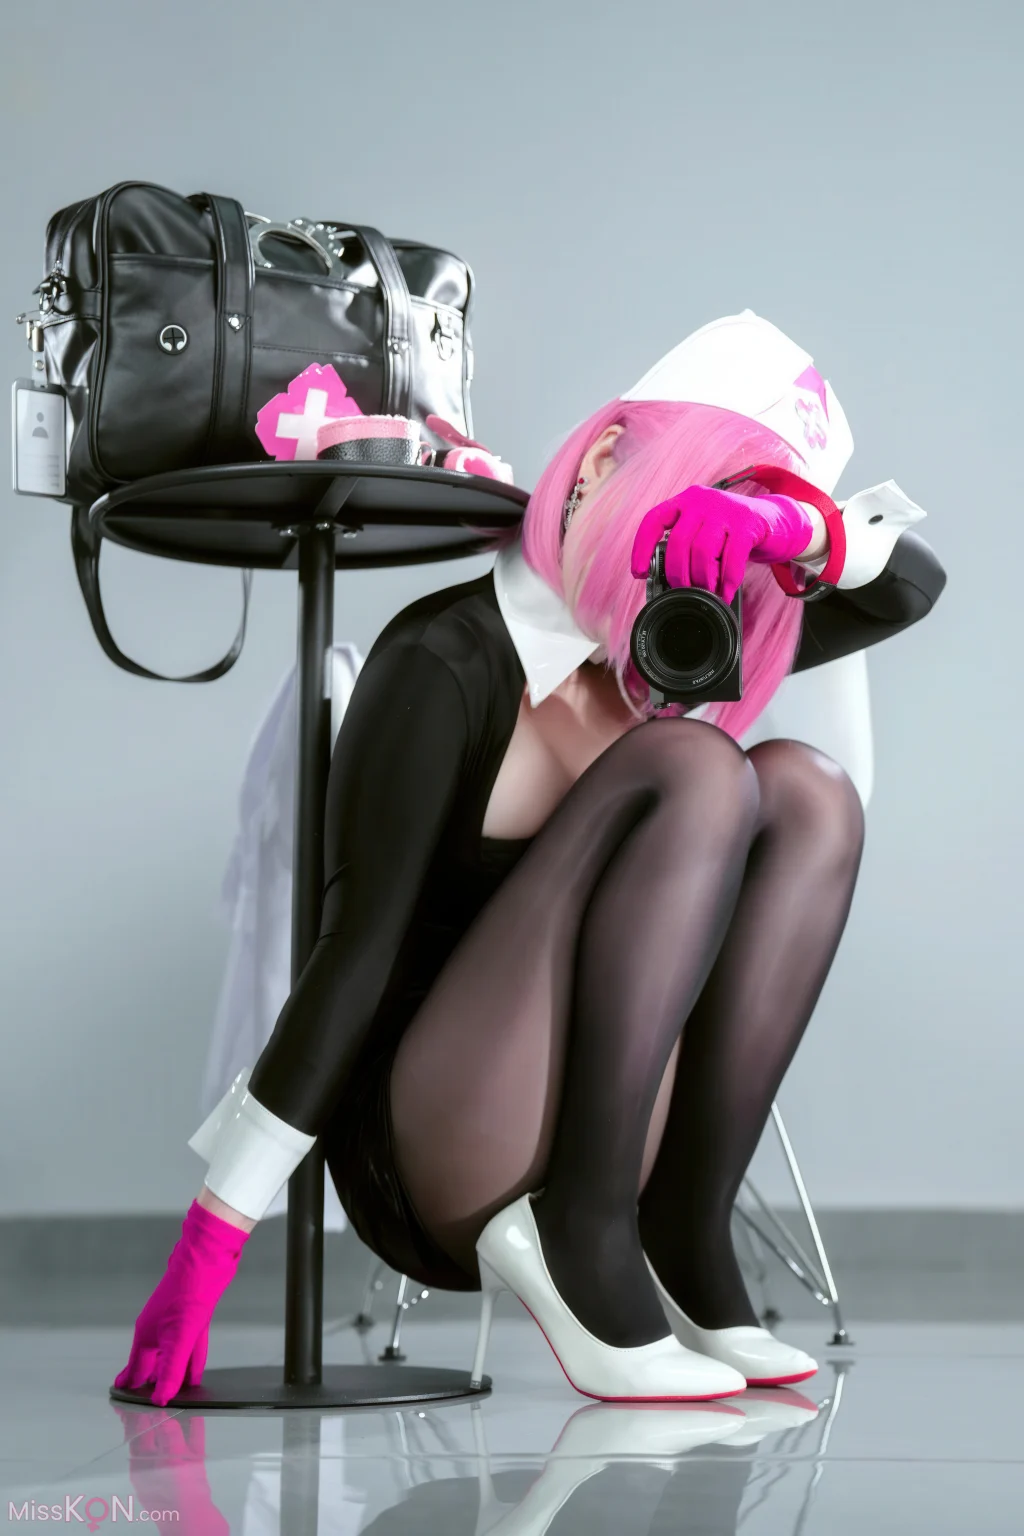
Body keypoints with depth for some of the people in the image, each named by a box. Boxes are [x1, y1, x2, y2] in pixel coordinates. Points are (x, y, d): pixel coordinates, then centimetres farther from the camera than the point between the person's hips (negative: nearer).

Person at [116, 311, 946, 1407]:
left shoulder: (648, 664, 9)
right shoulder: (444, 667, -12)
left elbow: (909, 582, -1)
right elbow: (354, 957, -18)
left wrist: (780, 523, -24)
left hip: (604, 1143, 7)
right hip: (427, 1163, -7)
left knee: (806, 792, -8)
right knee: (691, 772, -22)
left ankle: (682, 1243, -12)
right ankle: (577, 1244, -23)